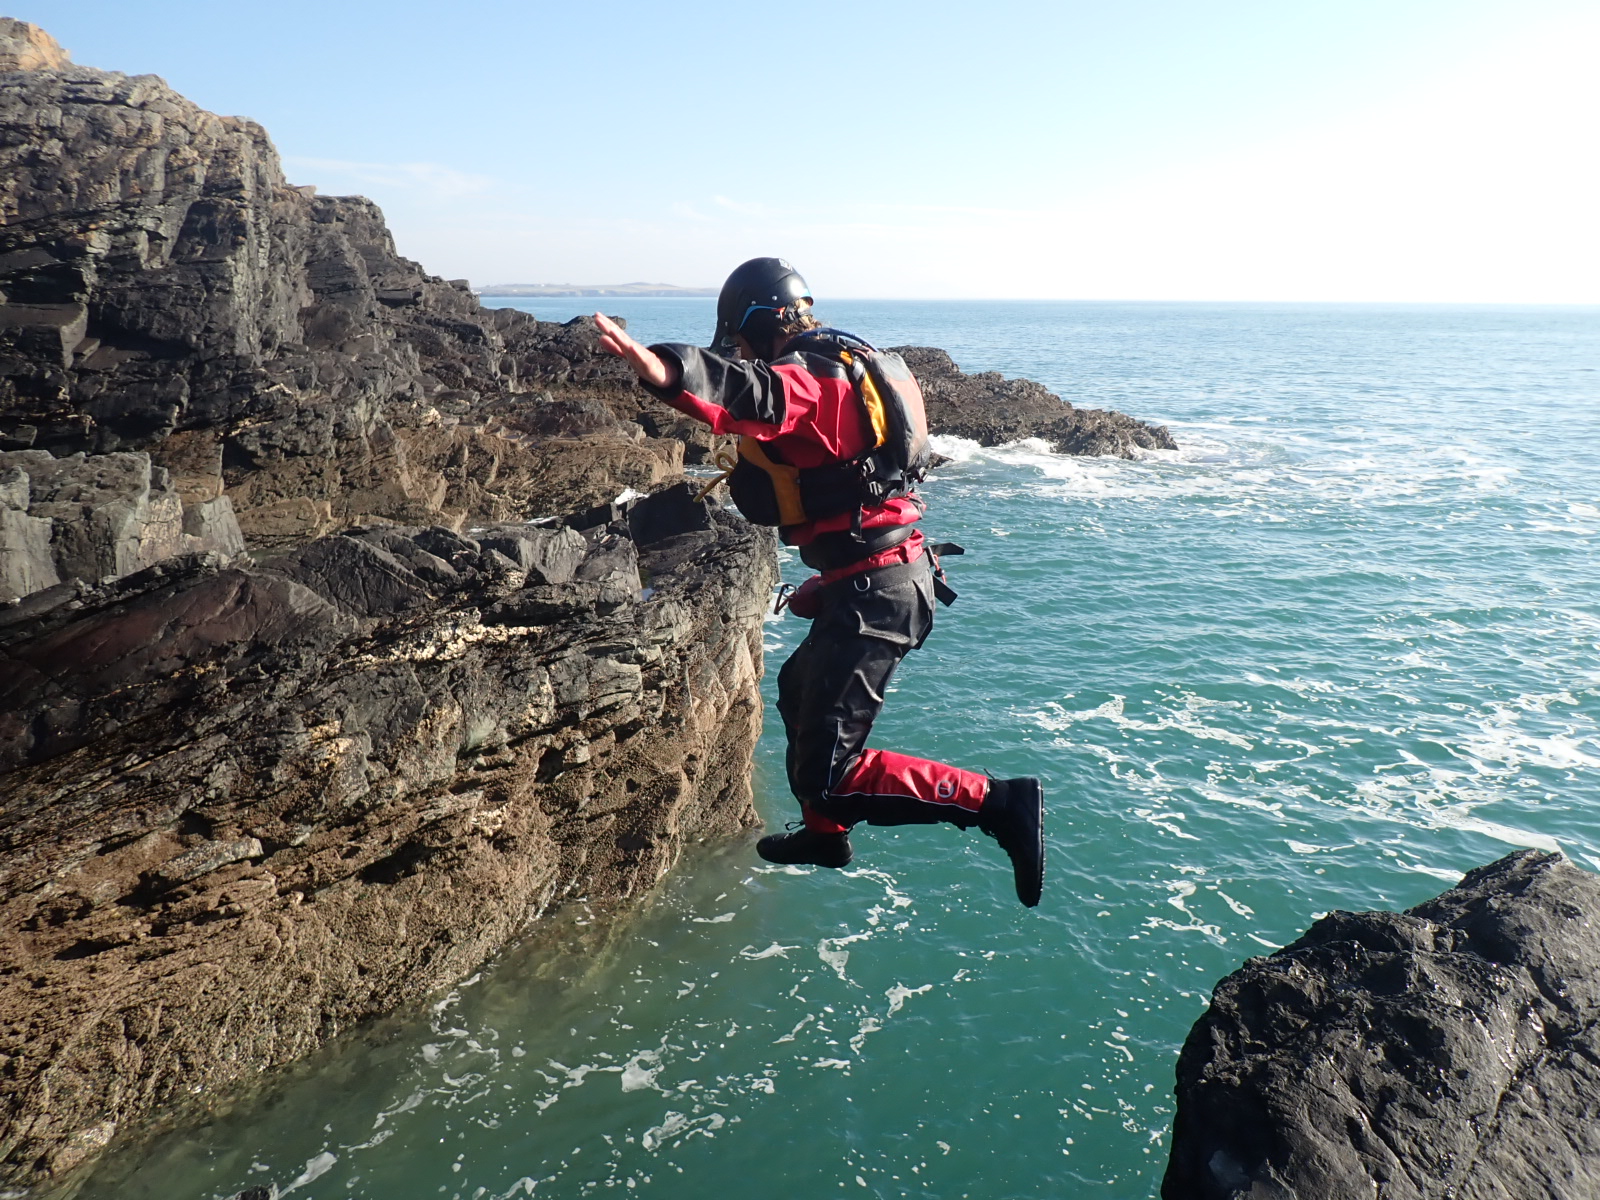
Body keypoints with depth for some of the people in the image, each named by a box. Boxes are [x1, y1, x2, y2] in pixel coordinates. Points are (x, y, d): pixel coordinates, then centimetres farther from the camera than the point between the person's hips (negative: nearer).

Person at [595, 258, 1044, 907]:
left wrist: (658, 368, -55)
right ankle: (824, 833, 50)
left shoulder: (803, 378, -14)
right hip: (898, 575, 11)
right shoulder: (843, 367, 17)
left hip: (871, 591, -11)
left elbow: (754, 394, -39)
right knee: (799, 687, 32)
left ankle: (1000, 803, -11)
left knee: (827, 775, -10)